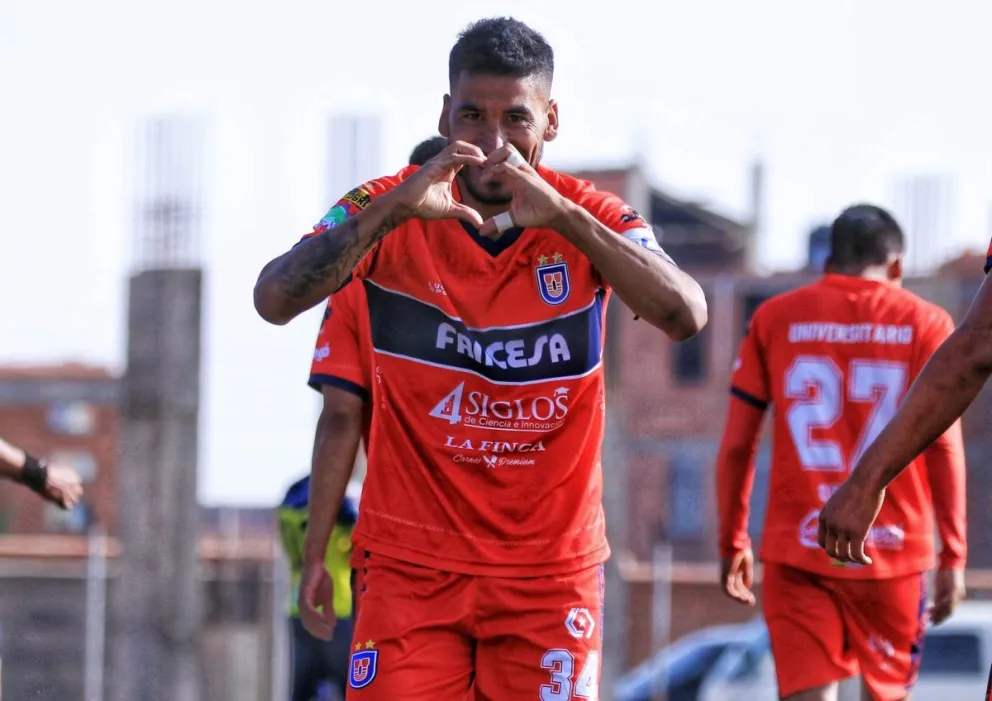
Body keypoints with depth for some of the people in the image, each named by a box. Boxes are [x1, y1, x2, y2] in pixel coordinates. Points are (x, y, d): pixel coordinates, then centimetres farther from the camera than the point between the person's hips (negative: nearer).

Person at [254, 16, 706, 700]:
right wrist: (391, 210, -32)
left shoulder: (590, 220, -4)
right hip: (411, 564, 0)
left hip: (553, 568, 1)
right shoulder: (383, 212, -5)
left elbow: (685, 316, -21)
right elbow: (274, 301, -20)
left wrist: (563, 217, -31)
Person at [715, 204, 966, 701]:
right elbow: (944, 446, -5)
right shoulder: (925, 324, 2)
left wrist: (732, 542, 13)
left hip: (796, 550, 0)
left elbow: (737, 445, 4)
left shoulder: (774, 318, 5)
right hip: (891, 549, 0)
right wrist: (953, 554, 0)